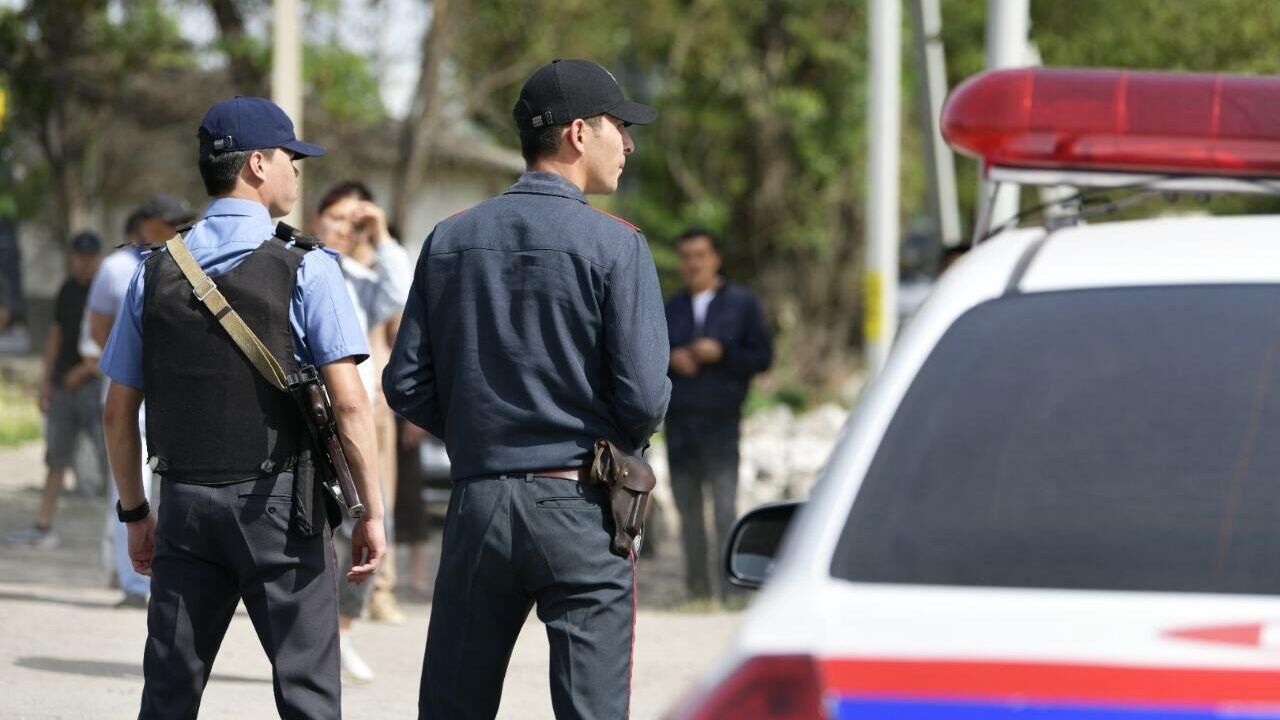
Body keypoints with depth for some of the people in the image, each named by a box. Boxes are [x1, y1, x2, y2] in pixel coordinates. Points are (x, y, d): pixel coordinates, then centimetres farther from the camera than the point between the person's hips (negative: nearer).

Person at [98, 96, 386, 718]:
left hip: (186, 501, 4)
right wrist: (372, 512, -6)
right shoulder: (306, 270, -7)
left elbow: (119, 411, 9)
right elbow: (347, 401, -12)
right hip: (278, 501, -4)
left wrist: (135, 514, 19)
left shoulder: (154, 274, 6)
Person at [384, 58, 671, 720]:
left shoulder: (450, 241, 7)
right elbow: (644, 394, -12)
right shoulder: (615, 246, -7)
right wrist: (621, 449, 9)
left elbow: (406, 385, 6)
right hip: (579, 509, -4)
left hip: (477, 504, 4)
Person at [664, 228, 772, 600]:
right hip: (679, 423, 4)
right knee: (689, 513, 6)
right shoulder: (671, 308, 16)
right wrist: (671, 360, -4)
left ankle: (731, 591, -13)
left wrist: (721, 353, -12)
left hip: (721, 420, -4)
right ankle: (697, 590, 11)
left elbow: (763, 356, 2)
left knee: (725, 510, -12)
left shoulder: (741, 303, 6)